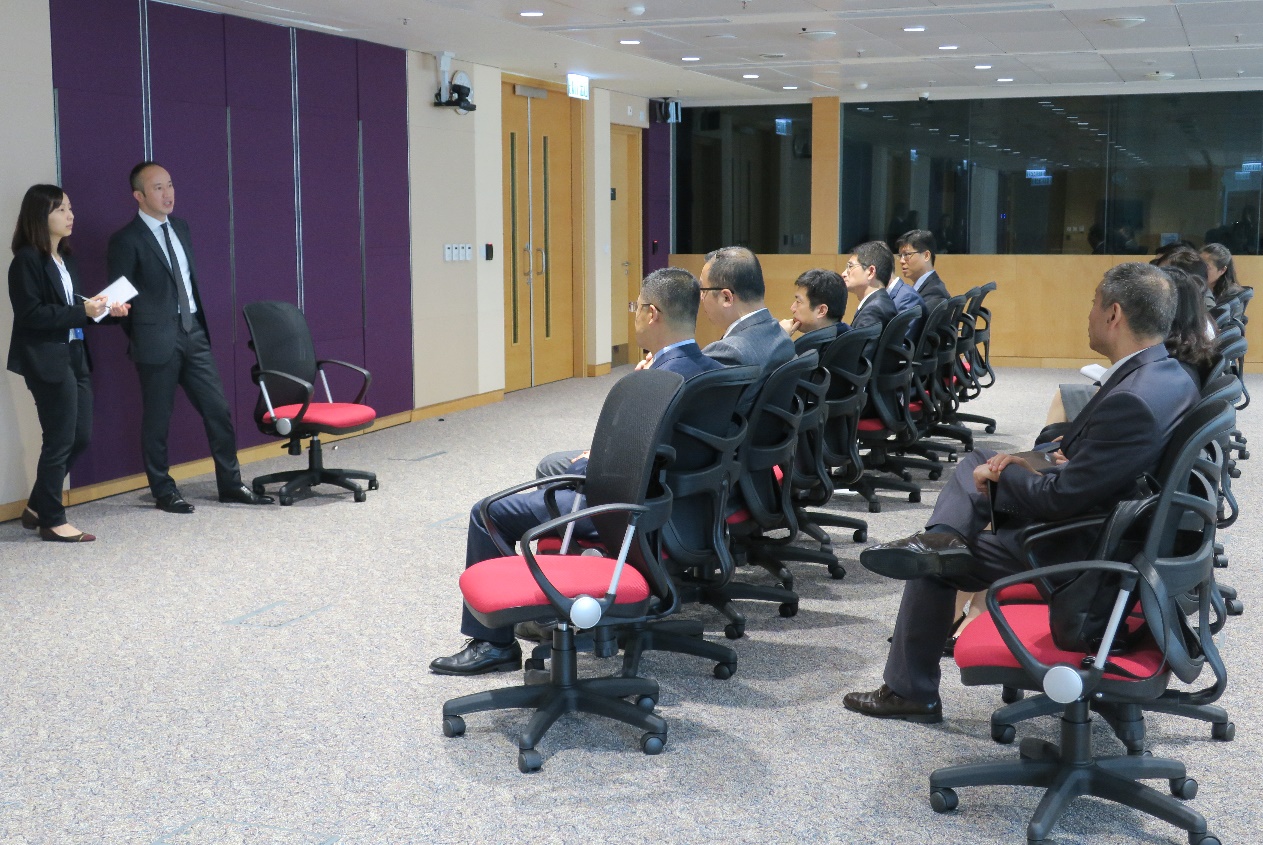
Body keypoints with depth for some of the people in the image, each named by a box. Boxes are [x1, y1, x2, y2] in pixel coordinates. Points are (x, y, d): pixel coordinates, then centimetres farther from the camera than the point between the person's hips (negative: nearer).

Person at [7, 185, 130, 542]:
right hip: (46, 360, -9)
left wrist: (102, 309, 0)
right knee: (60, 440, -2)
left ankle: (37, 506, 25)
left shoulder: (65, 257, 15)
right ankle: (51, 520, 12)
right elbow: (31, 314, -18)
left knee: (81, 436, 11)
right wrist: (82, 311, -22)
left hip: (74, 355, 9)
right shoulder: (27, 260, -11)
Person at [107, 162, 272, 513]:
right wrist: (141, 338, -1)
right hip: (158, 339, -6)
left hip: (193, 332, 6)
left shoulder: (180, 228, 12)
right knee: (157, 419, 5)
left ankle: (230, 484, 16)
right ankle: (164, 491, 18)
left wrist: (202, 324, 12)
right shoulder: (126, 240, -9)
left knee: (218, 410, 6)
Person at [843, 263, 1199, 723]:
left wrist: (1004, 474, -10)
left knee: (934, 569, 7)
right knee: (976, 460, 16)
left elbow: (1062, 497, -27)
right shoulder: (1171, 375, -2)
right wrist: (1030, 467, 1)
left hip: (1077, 549, -9)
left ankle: (910, 691, 20)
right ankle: (944, 538, -4)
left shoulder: (1131, 401, -31)